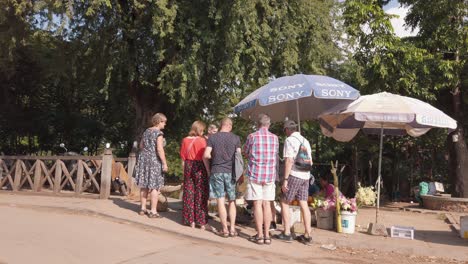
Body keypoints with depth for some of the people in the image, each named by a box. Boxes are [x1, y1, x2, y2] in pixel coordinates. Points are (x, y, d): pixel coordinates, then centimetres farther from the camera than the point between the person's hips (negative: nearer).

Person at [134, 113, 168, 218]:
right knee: (154, 186, -3)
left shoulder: (146, 131, 12)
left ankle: (143, 208, 21)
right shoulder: (159, 133, -12)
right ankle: (153, 211, -2)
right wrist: (164, 163, -17)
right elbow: (159, 149, -19)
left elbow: (141, 146, 19)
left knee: (144, 185, 13)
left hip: (144, 159, 8)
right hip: (154, 160, -8)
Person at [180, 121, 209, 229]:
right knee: (200, 195, 4)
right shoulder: (202, 140, -11)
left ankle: (190, 221, 17)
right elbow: (205, 157, -11)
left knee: (188, 194, 11)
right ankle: (201, 222, 8)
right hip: (199, 168, -4)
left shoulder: (185, 140, 3)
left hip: (188, 167, 4)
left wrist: (184, 171, 14)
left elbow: (183, 159, 6)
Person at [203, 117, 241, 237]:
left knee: (220, 201, 4)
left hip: (216, 172, 0)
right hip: (231, 172, 1)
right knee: (232, 201, 11)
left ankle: (225, 229, 6)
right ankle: (232, 228, 9)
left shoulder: (212, 137, 0)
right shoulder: (235, 138, 1)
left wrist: (208, 169, 7)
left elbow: (206, 155, -7)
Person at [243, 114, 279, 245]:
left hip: (254, 174, -3)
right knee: (267, 204, 7)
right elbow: (276, 156, 11)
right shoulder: (275, 137, 2)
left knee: (257, 204, 1)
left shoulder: (252, 136, -7)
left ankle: (260, 235, 3)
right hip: (270, 174, 3)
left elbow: (246, 153, 6)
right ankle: (267, 235, 10)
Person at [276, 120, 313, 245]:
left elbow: (289, 161, -17)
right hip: (305, 176, 7)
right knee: (304, 204, 7)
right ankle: (307, 235, 7)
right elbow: (310, 161, 17)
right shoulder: (305, 141, 14)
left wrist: (285, 179, -17)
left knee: (284, 202, 5)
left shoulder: (289, 140, -9)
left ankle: (287, 233, 6)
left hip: (294, 175, -7)